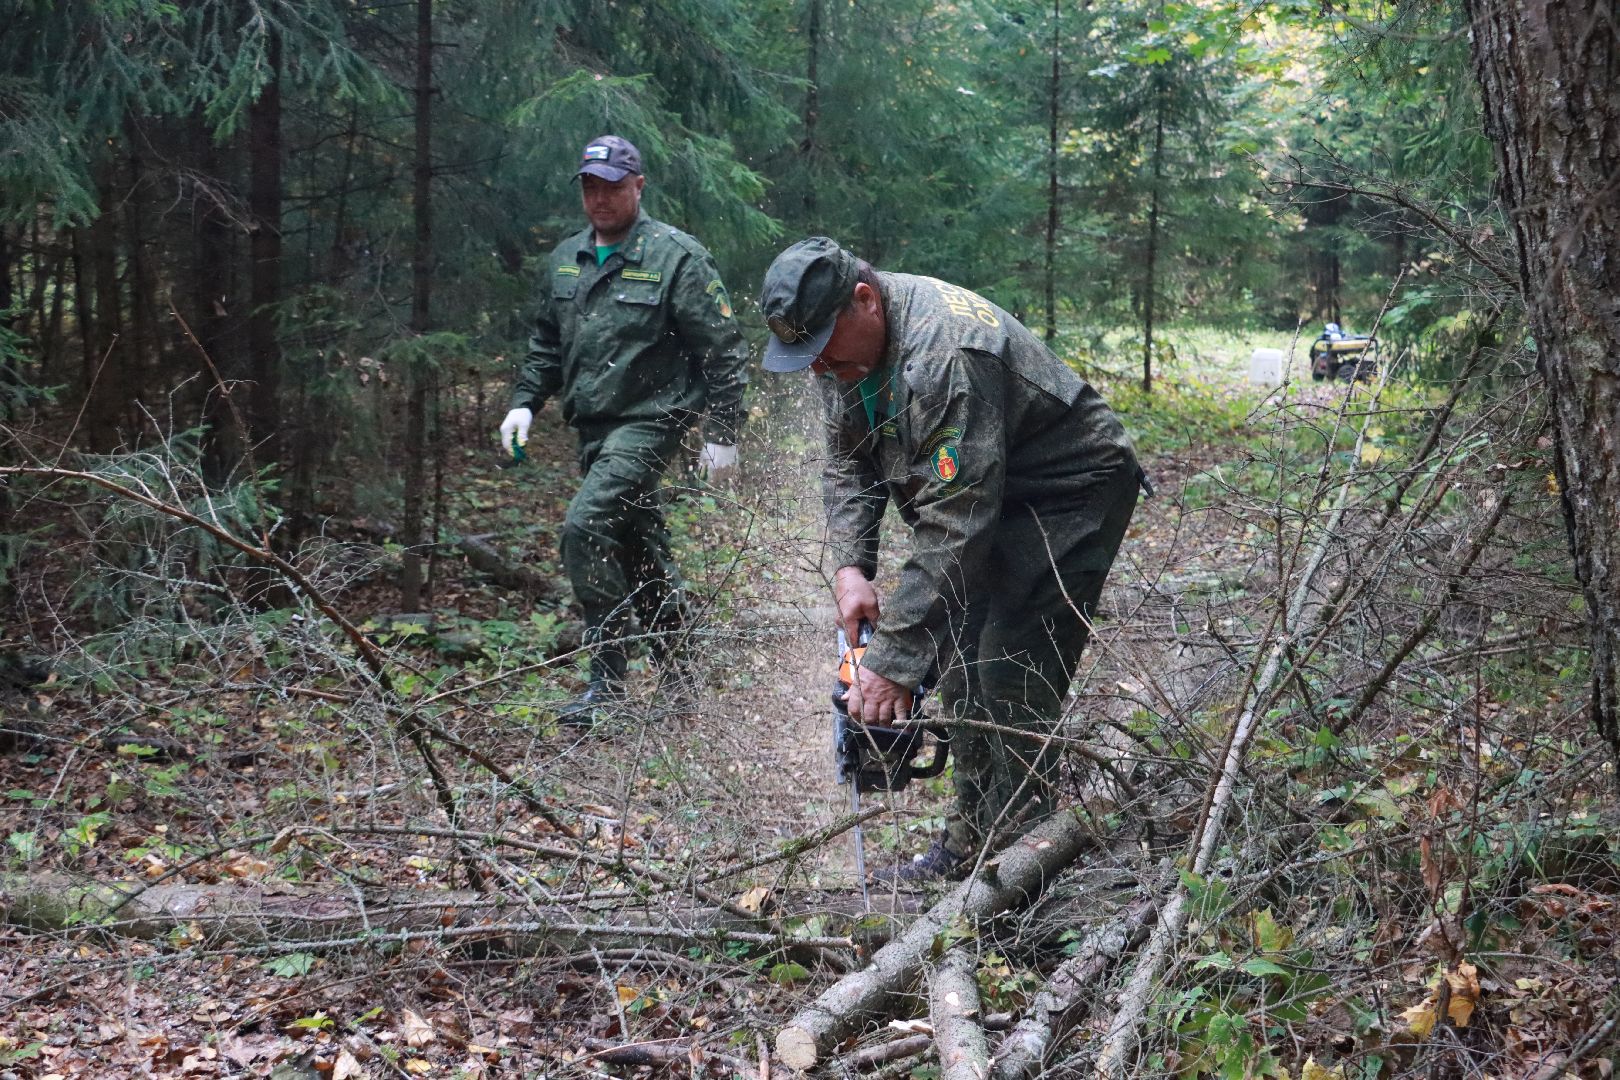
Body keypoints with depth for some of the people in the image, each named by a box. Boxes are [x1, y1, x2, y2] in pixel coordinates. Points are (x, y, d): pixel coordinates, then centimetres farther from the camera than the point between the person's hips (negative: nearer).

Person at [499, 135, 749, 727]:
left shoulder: (676, 256, -9)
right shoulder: (565, 259, 12)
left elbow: (723, 349, -8)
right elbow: (546, 343, 23)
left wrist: (722, 433, -11)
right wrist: (525, 401, 9)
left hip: (649, 422, -8)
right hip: (593, 427, 8)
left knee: (586, 525, -23)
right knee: (637, 549, 13)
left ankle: (607, 681, -15)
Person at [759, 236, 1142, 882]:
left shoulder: (945, 354, -36)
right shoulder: (844, 344, -7)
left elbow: (952, 526, -37)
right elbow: (848, 466, 2)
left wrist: (893, 661, -36)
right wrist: (850, 567, -15)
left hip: (1070, 494, -9)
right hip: (986, 497, 9)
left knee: (1012, 682, -16)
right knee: (959, 664, 10)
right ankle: (972, 837, 21)